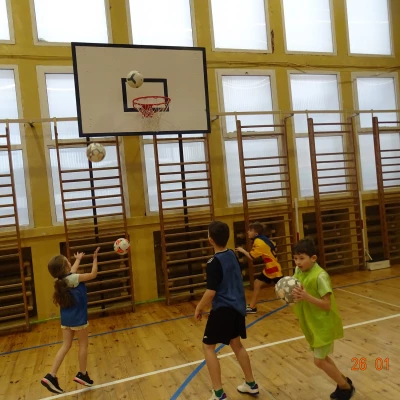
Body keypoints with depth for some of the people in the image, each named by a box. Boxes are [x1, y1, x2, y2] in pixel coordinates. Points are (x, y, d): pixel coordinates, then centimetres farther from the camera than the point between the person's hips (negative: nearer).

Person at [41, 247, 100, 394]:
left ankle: (51, 376, 6)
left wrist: (78, 259, 39)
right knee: (83, 345, 11)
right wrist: (95, 258, -3)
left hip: (66, 318, 7)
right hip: (78, 317, -7)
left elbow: (72, 270, 23)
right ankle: (82, 375, 21)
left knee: (65, 346, 12)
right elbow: (93, 274, -11)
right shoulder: (73, 278, -21)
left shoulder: (62, 279, 1)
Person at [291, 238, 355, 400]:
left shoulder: (320, 276, -25)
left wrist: (306, 296, -36)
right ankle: (343, 382, 41)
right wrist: (294, 296, -16)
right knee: (322, 358, 19)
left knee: (319, 361, 0)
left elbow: (327, 305, -26)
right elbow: (299, 297, 6)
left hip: (324, 324, -8)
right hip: (311, 324, 8)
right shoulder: (298, 272, -4)